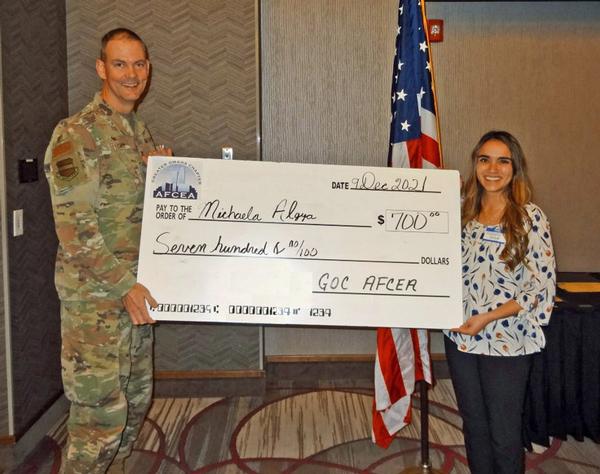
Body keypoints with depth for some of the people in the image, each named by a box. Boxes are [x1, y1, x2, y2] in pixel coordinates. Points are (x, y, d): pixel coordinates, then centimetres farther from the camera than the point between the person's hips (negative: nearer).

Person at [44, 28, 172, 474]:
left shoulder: (141, 132, 12)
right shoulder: (75, 134, -12)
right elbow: (74, 226, -17)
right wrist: (124, 285, -18)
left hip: (135, 289, 8)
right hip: (94, 295, -8)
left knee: (136, 399, 16)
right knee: (102, 412, -2)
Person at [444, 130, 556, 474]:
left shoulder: (530, 217, -11)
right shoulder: (463, 209, 4)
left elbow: (543, 288, -12)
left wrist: (488, 317, -17)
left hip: (506, 343, -4)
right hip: (460, 338, 5)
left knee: (504, 434, 9)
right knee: (474, 426, 19)